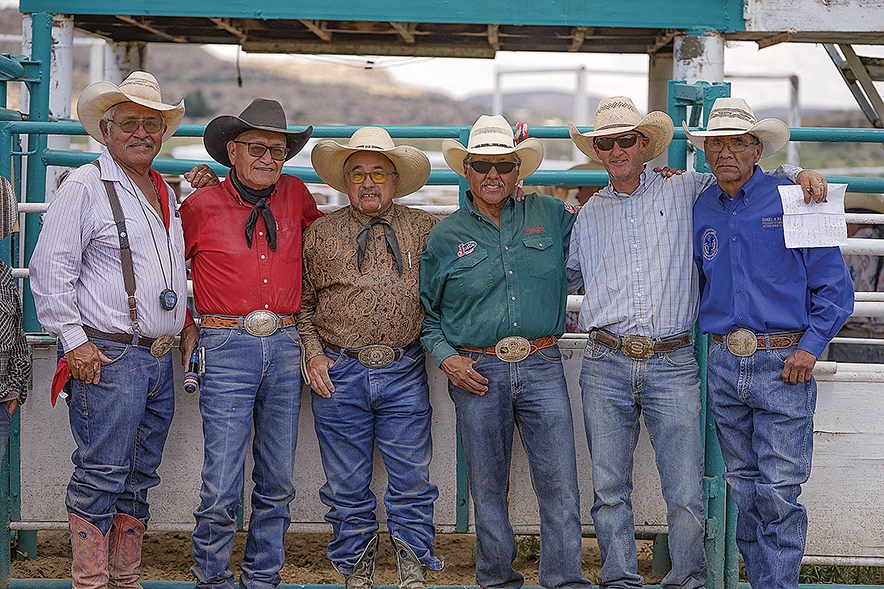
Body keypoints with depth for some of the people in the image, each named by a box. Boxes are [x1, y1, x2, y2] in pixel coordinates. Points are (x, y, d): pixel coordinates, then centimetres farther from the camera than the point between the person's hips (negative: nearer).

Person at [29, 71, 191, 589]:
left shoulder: (166, 193, 18)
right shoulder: (85, 186, -4)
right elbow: (50, 269, -9)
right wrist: (74, 340, -13)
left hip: (160, 359, 7)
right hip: (108, 356, -7)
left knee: (139, 480, 11)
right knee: (101, 476, -8)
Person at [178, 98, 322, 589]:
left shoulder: (294, 195, 11)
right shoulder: (201, 206, 2)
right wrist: (189, 326, 7)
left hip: (285, 348, 4)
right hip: (228, 349, -4)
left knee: (277, 483, 9)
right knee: (221, 488, -7)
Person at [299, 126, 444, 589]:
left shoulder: (424, 229, 9)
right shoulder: (319, 235, 7)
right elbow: (302, 303, 12)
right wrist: (313, 353, 0)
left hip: (404, 375, 0)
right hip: (339, 375, 0)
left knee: (412, 483, 1)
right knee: (347, 485, 7)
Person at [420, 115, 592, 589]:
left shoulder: (551, 216, 8)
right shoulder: (444, 237, 7)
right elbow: (426, 312, 13)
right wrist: (445, 356, -3)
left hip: (542, 369, 0)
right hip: (477, 372, 0)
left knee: (560, 483, -6)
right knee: (488, 488, 7)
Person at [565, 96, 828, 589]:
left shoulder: (684, 191, 8)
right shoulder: (591, 214, 16)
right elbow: (570, 274, 30)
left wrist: (797, 173, 0)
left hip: (672, 366, -2)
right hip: (606, 367, 2)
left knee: (687, 496, -4)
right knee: (610, 489, 4)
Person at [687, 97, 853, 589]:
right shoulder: (700, 212, 12)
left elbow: (834, 285, -2)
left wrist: (810, 346, -10)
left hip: (783, 365, -5)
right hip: (724, 364, 5)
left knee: (780, 493, -7)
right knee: (745, 489, 10)